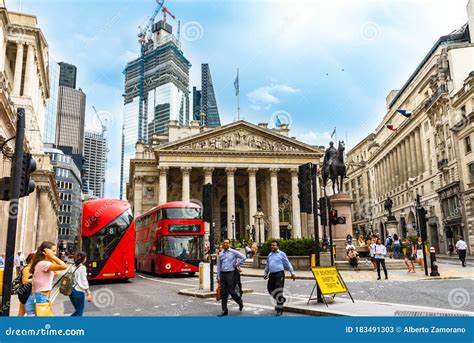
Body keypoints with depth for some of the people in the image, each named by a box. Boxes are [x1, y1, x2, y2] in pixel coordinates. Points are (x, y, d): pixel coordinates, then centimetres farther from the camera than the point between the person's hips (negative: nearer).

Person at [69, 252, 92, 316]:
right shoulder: (82, 268, -13)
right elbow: (84, 282, -14)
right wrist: (88, 294, -11)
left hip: (72, 291, 8)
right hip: (79, 292, -8)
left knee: (78, 311, 19)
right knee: (79, 313, 4)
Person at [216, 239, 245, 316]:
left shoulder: (233, 252, -1)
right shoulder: (221, 253, 11)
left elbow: (243, 257, -3)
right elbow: (218, 266, 14)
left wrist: (237, 264, -3)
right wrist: (218, 277, 11)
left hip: (231, 273, -4)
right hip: (223, 274, 4)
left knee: (231, 291, -5)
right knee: (224, 293, 4)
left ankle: (240, 302, 24)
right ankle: (224, 310, 11)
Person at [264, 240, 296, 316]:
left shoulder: (281, 254, -1)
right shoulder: (270, 255, 15)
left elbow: (287, 264, 0)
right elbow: (267, 265, 26)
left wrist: (292, 273, -3)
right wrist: (265, 273, 25)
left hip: (279, 274, -6)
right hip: (272, 274, 6)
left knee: (278, 290, -8)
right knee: (270, 289, 7)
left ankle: (279, 309, 1)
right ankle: (281, 299, 32)